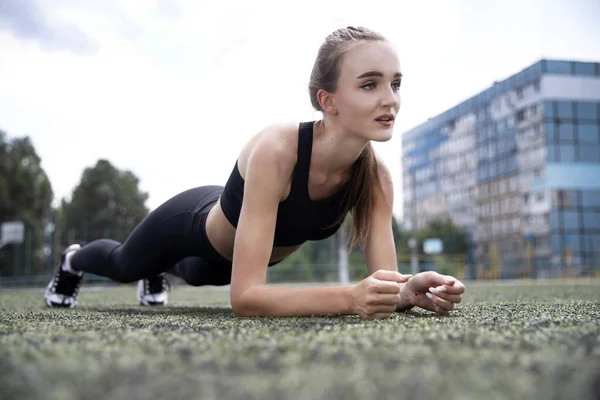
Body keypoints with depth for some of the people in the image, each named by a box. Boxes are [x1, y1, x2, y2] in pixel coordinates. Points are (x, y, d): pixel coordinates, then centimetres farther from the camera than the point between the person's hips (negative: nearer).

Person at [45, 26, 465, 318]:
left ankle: (156, 273, 74)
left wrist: (409, 290, -50)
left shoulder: (376, 175, -30)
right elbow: (245, 295, -49)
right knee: (123, 265, 30)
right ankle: (74, 260, 65)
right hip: (194, 221, -4)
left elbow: (384, 280, -28)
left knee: (194, 274, 39)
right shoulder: (275, 150, -47)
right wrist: (348, 297, -61)